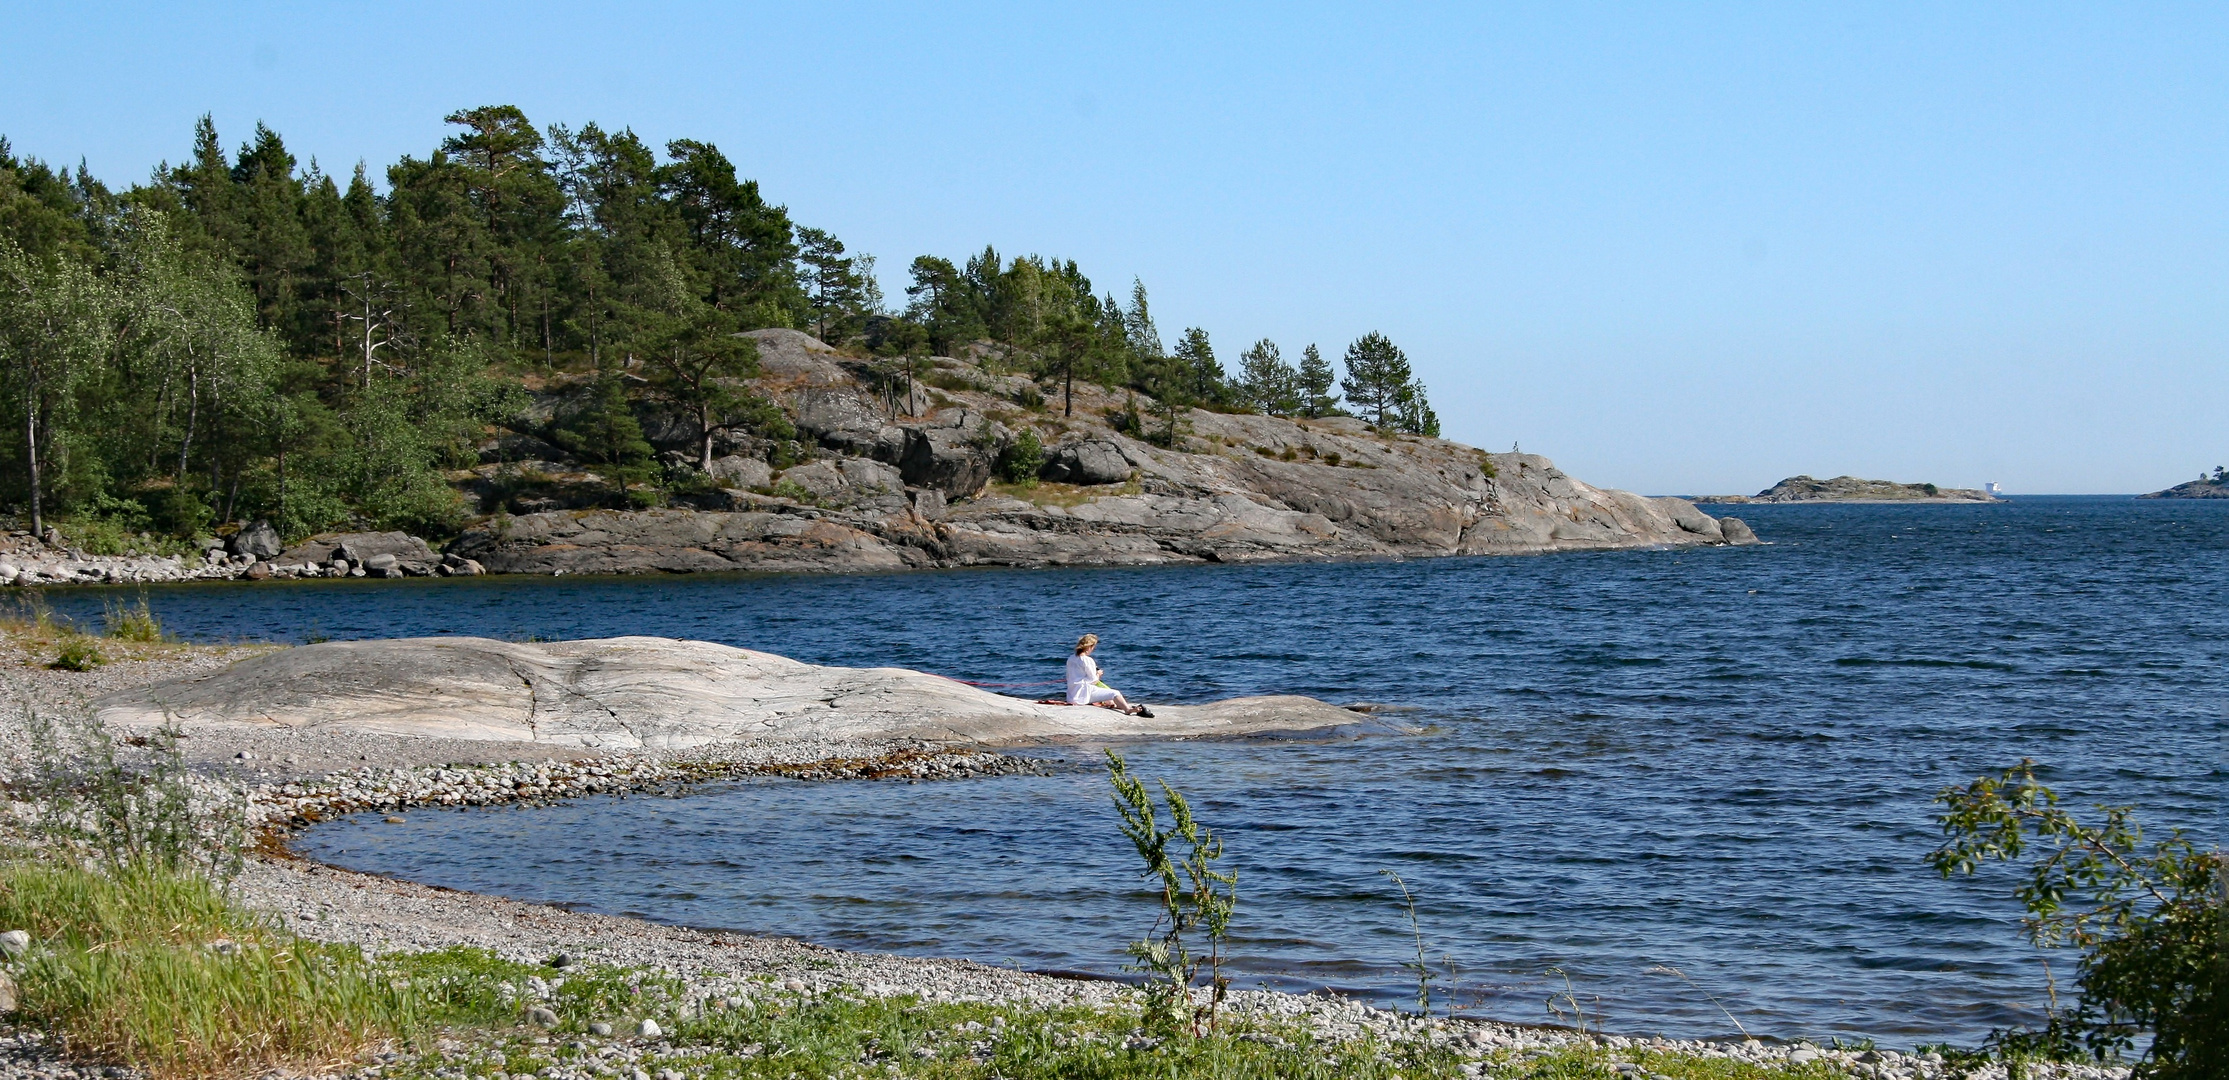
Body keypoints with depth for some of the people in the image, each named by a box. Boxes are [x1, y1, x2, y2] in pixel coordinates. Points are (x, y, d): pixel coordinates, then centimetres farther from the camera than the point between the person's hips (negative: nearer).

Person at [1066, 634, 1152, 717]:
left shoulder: (1071, 659, 12)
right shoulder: (1087, 660, -12)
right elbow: (1093, 681, -10)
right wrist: (1098, 674, 11)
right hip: (1084, 693, -9)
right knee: (1115, 694, -11)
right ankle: (1128, 709, -25)